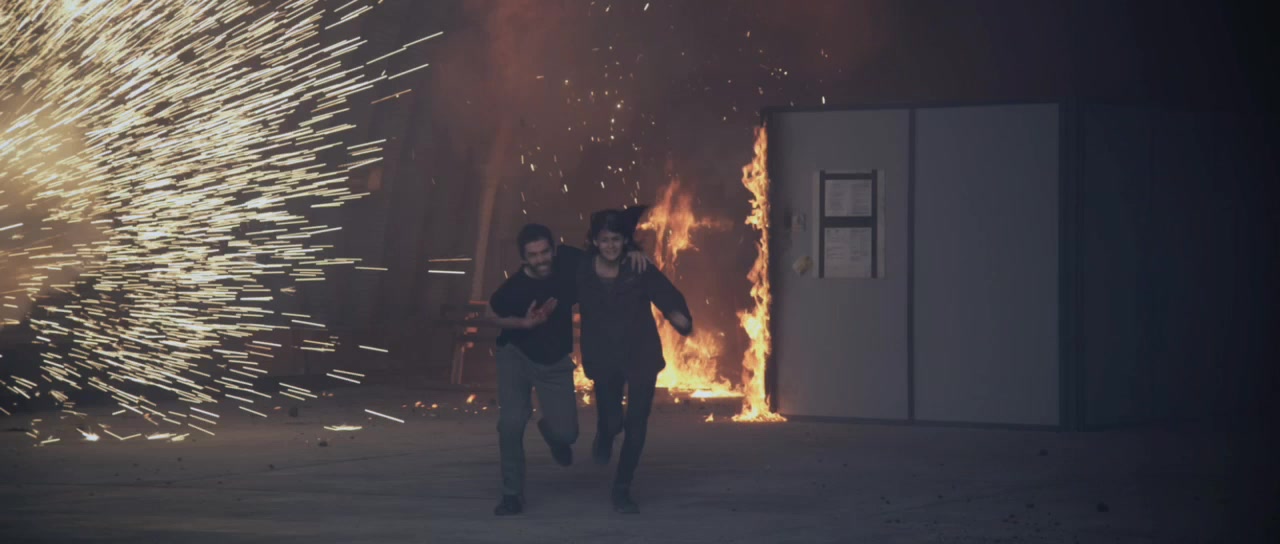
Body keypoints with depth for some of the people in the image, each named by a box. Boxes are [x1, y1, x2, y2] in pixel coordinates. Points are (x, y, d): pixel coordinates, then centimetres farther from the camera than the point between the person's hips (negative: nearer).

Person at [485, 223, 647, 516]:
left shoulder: (568, 261, -20)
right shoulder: (515, 287, -25)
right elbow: (490, 315, -6)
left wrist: (631, 254, -24)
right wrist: (523, 323, -23)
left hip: (556, 362, 2)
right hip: (516, 356, -2)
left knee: (566, 433, -3)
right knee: (511, 422, -17)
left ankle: (551, 432, 38)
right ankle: (512, 494, 2)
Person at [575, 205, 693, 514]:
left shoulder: (640, 269, -11)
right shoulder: (582, 272, -8)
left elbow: (668, 295, -18)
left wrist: (680, 317, -37)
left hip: (641, 356, 0)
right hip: (604, 358, 0)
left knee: (636, 425, -1)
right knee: (612, 421, -4)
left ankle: (622, 489, 17)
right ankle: (604, 437, 38)